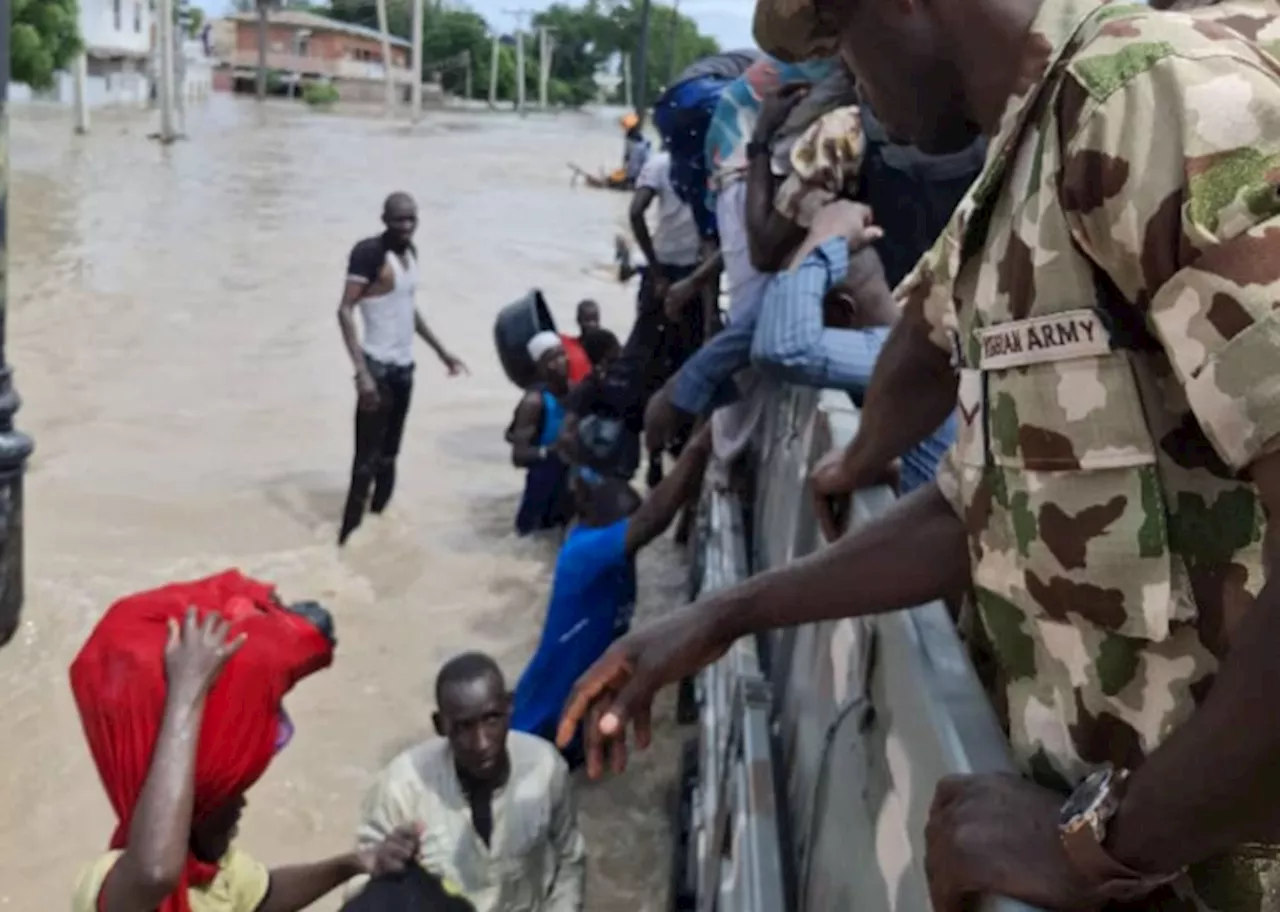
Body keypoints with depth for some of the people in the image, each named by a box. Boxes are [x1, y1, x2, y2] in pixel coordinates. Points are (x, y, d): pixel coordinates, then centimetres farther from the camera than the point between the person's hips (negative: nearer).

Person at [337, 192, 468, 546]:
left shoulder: (410, 251, 10)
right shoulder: (369, 252, -14)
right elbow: (345, 311, -19)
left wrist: (441, 350, 25)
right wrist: (362, 372, -27)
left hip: (404, 366, 8)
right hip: (378, 367, -8)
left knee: (388, 456, 13)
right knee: (367, 459, -7)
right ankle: (349, 537, -1)